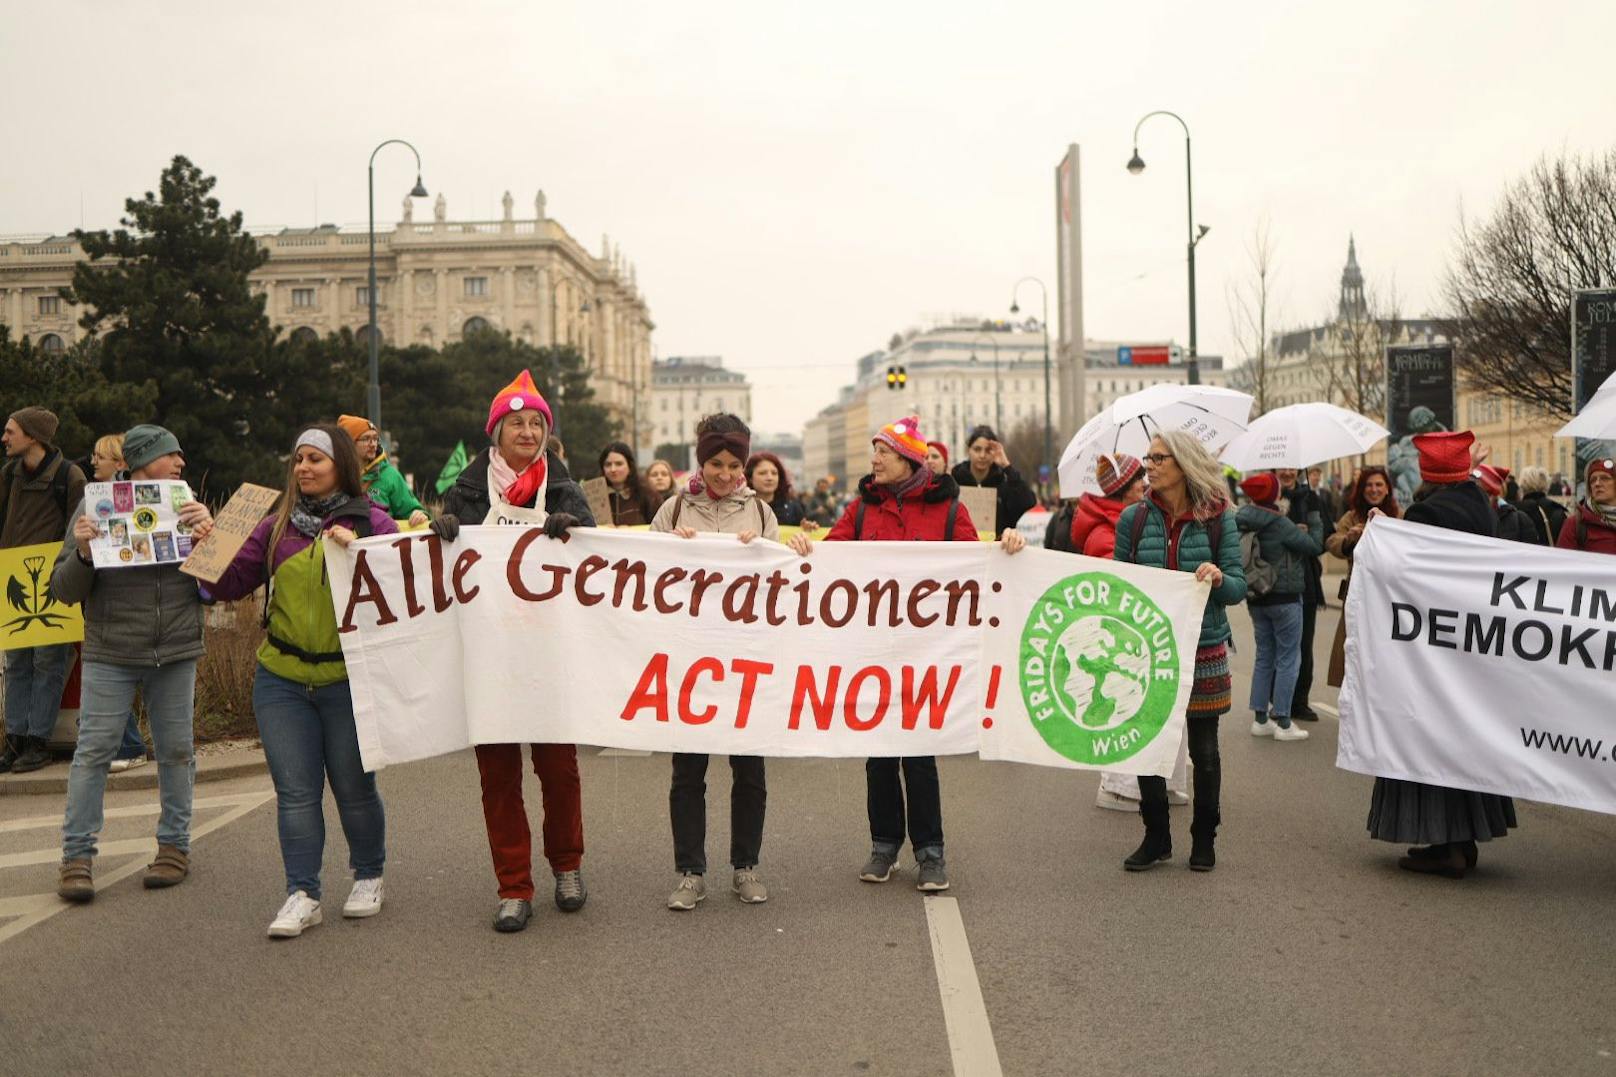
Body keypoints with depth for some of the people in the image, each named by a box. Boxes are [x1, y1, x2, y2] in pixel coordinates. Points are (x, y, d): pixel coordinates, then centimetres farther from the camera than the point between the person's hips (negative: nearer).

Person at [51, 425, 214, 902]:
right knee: (94, 751, -2)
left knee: (176, 750, 7)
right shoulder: (95, 506, -1)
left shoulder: (185, 506, 6)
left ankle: (175, 846, 20)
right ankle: (76, 856, 6)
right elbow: (64, 590, -1)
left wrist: (209, 534, -13)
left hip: (177, 652, 2)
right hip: (109, 654, -2)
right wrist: (82, 551, -20)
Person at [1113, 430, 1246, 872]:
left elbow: (1238, 587, -2)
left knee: (1203, 749, 8)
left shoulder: (1218, 519, -2)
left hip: (1203, 649, -1)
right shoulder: (1134, 518, 1)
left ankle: (1204, 839, 24)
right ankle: (1156, 837, 21)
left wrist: (1219, 577, -24)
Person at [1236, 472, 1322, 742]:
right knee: (1288, 659, 1)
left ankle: (1260, 719, 17)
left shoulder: (1244, 522, 1)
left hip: (1255, 598, 7)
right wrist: (1314, 517, 1)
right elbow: (1314, 546, -11)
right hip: (1284, 597, -7)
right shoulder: (1279, 524, -18)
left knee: (1264, 657, 14)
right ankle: (1282, 722, 3)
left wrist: (1296, 531, 4)